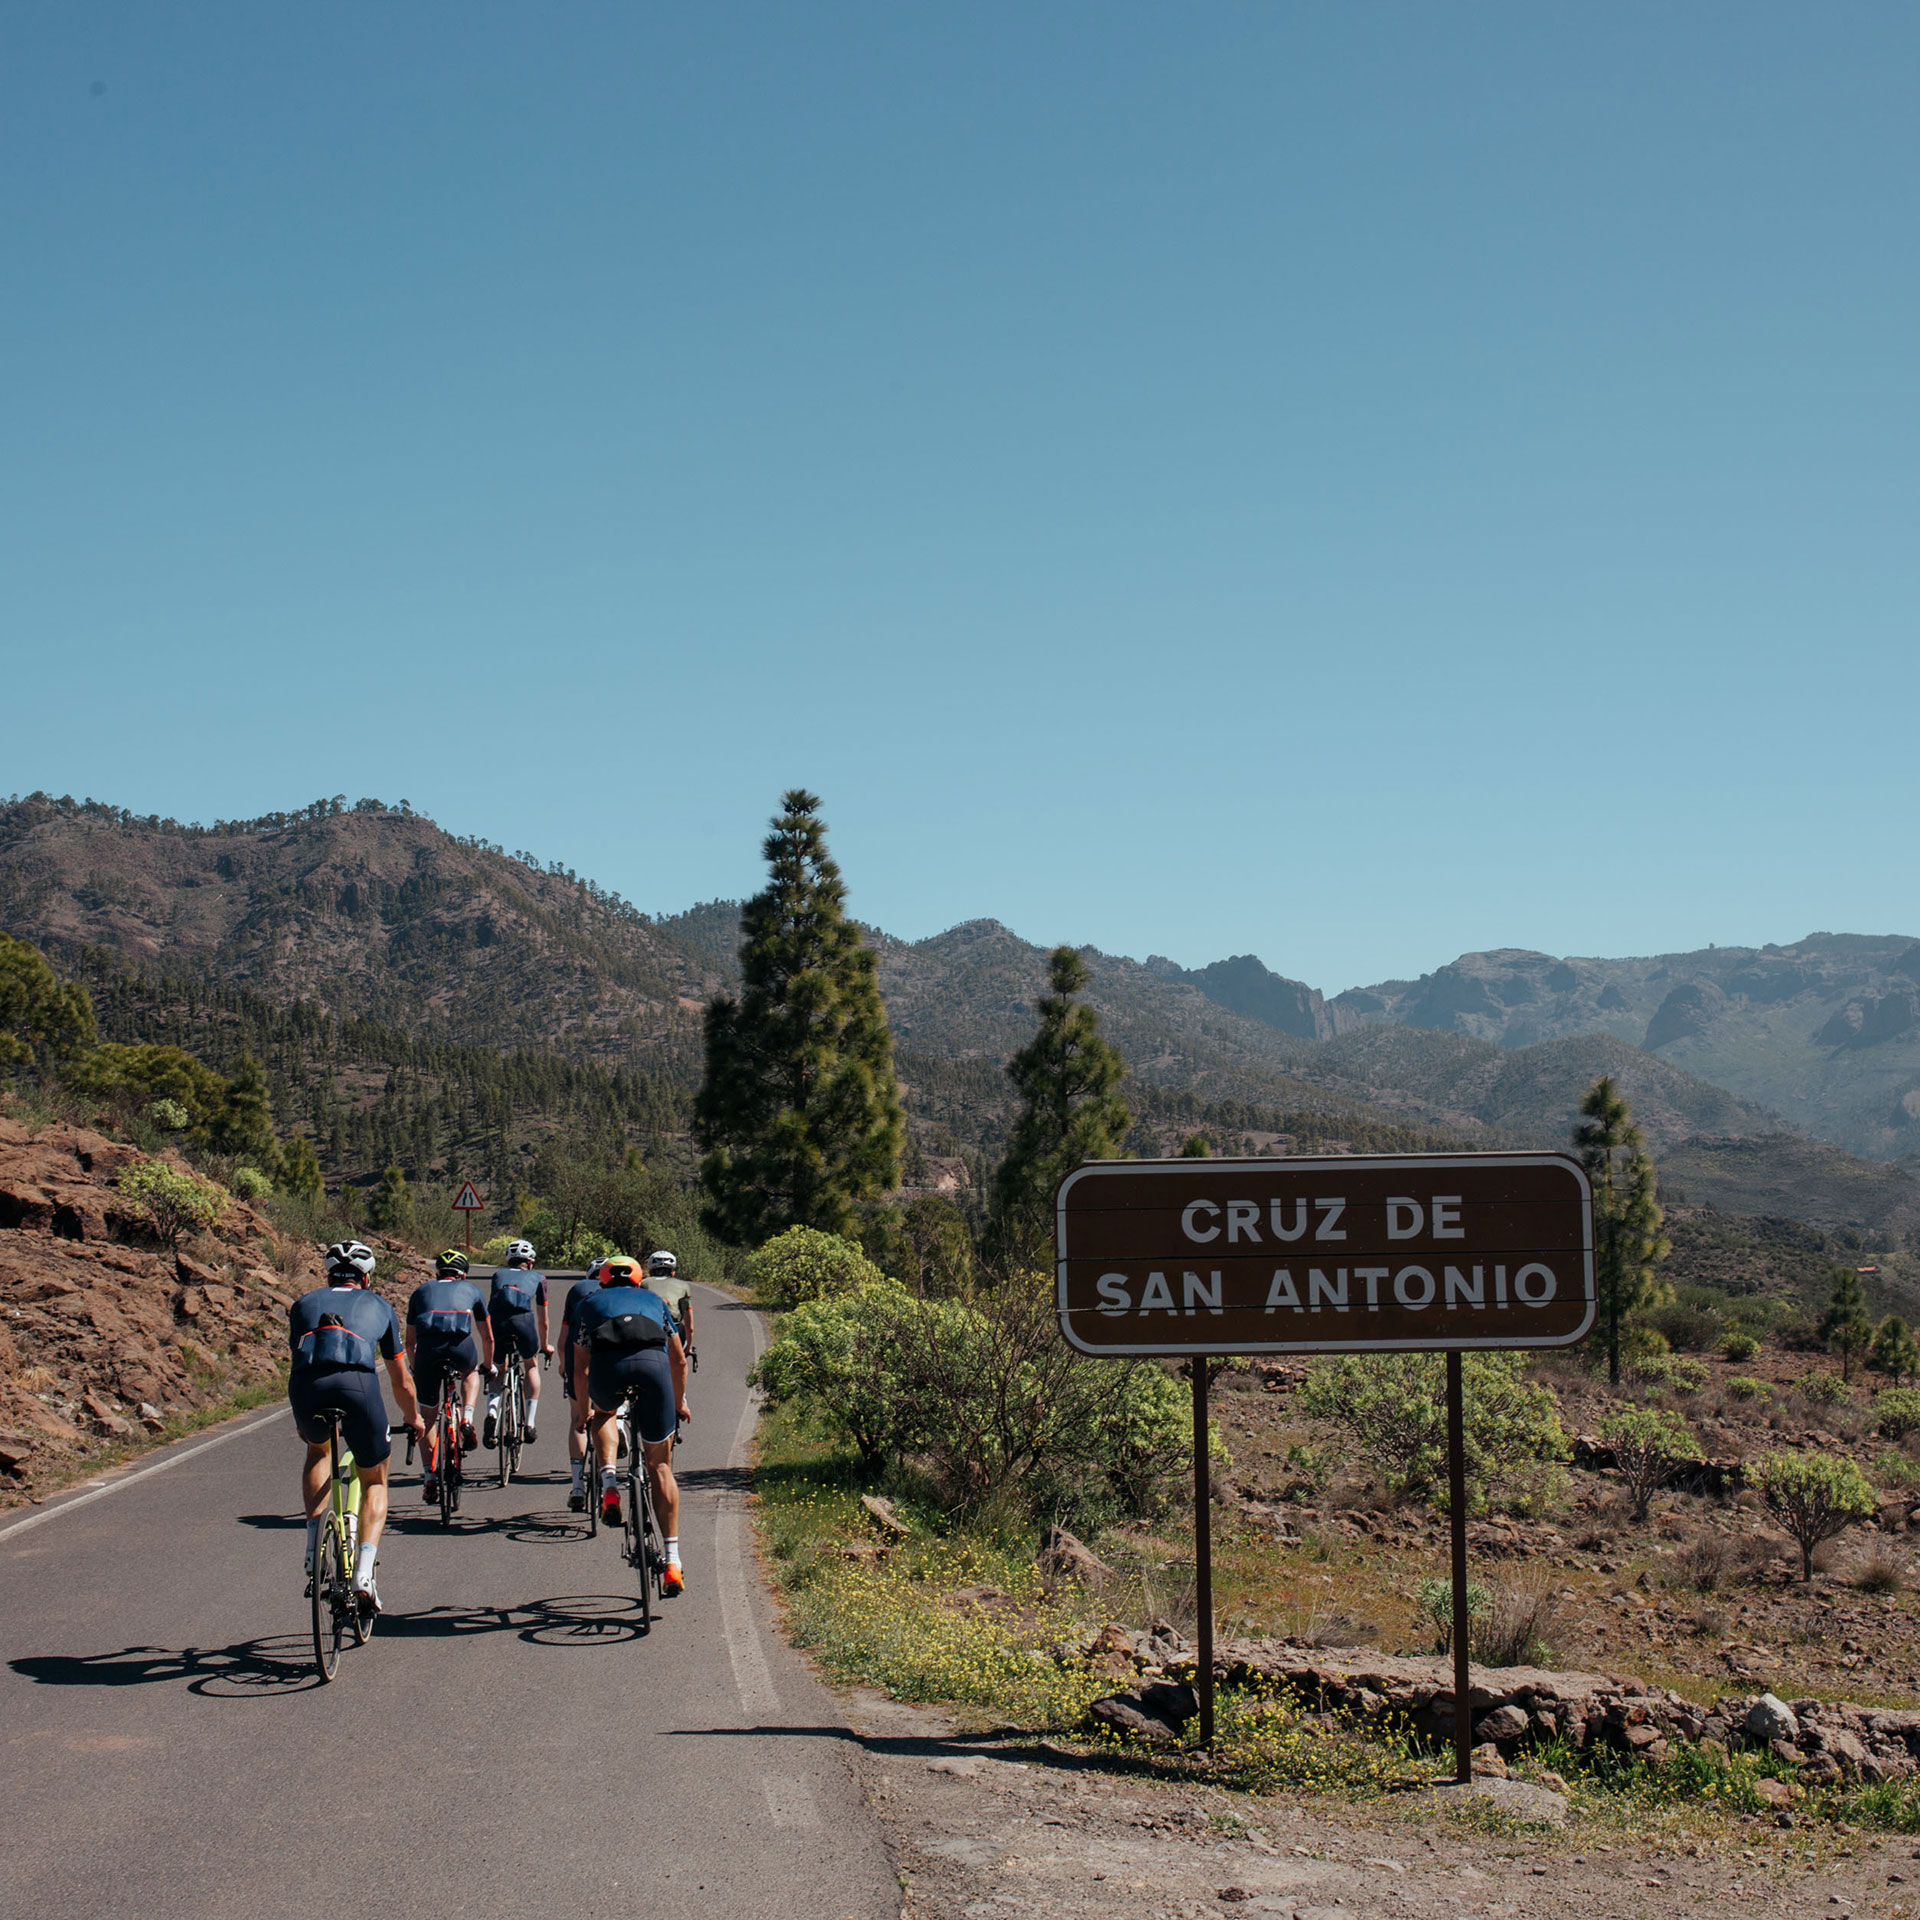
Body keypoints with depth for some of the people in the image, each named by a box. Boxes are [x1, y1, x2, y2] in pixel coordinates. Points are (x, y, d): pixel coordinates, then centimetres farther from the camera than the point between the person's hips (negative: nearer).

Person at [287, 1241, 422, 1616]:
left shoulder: (303, 1303, 32)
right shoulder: (378, 1306, 30)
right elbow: (402, 1380, 37)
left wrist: (303, 1421, 59)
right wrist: (413, 1417, 57)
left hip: (305, 1386, 1)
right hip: (357, 1384, -1)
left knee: (317, 1451, 35)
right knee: (374, 1482, 21)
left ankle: (314, 1546, 19)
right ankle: (363, 1574, 2)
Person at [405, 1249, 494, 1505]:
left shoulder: (422, 1290, 33)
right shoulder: (471, 1289, 31)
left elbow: (410, 1342, 37)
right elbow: (487, 1337, 38)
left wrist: (416, 1369, 53)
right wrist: (488, 1365, 55)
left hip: (428, 1347, 1)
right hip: (461, 1345, 0)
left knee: (428, 1415, 17)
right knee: (471, 1373, 36)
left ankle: (430, 1475, 8)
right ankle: (466, 1420, 13)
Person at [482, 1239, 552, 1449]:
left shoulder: (498, 1274, 35)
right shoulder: (537, 1278, 30)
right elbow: (542, 1317, 38)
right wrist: (544, 1345, 53)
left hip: (497, 1319, 2)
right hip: (522, 1318, -1)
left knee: (500, 1370, 22)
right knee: (532, 1366, 23)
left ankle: (492, 1409, -7)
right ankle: (530, 1422, 15)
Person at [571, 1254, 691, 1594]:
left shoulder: (590, 1302, 34)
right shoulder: (654, 1300, 36)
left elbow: (580, 1368, 37)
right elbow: (679, 1361, 42)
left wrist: (584, 1410, 53)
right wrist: (679, 1403, 57)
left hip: (607, 1365, 0)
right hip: (653, 1362, 0)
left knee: (604, 1415, 36)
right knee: (660, 1465, 12)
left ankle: (609, 1485, 11)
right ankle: (672, 1560, 8)